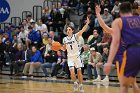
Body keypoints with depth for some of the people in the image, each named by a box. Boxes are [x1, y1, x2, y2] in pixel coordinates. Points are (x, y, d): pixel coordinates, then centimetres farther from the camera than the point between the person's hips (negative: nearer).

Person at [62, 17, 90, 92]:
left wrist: (87, 23, -36)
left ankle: (81, 85, 15)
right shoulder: (65, 39, 4)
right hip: (70, 57, 2)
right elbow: (64, 48, 15)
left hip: (77, 56, -2)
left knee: (79, 71, 2)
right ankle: (75, 83, 13)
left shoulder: (75, 36, -7)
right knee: (72, 71, -11)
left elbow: (82, 30, -22)